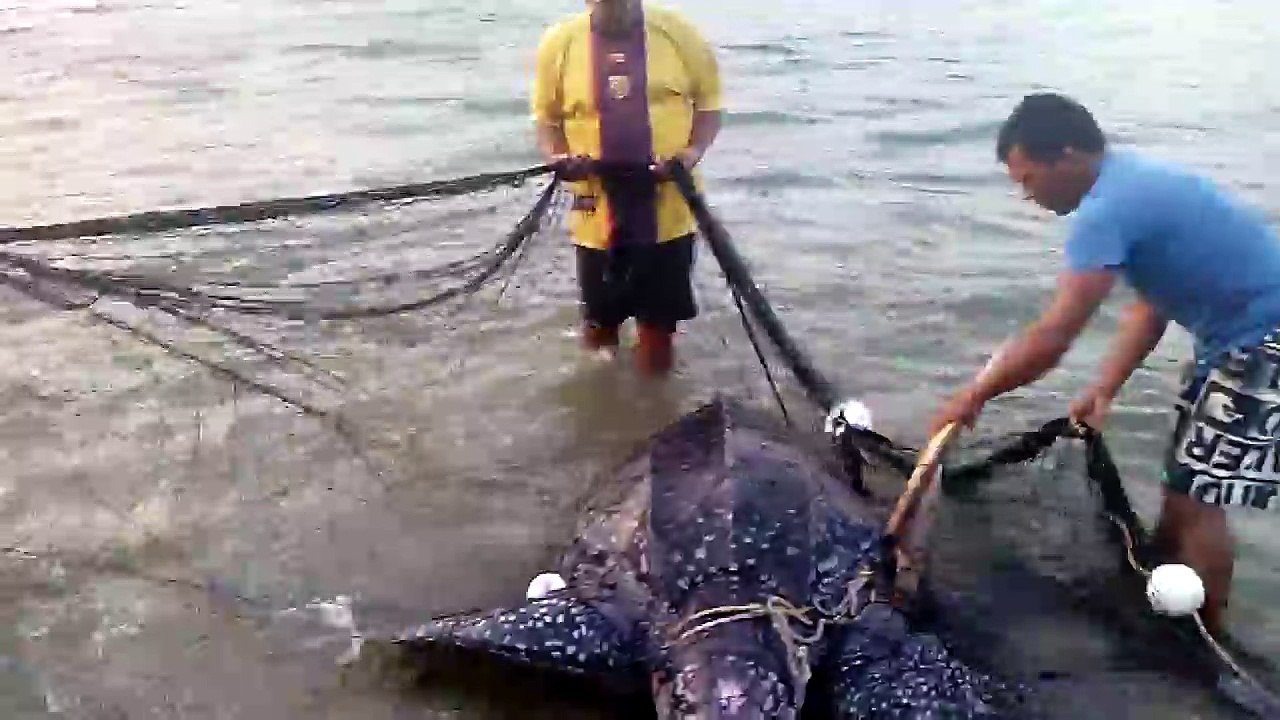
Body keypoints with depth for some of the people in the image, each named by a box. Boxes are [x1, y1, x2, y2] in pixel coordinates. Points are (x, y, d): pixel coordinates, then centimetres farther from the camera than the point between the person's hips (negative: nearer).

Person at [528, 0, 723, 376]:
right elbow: (546, 117, 6)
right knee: (601, 308, 15)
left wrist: (694, 151, -12)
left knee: (661, 311, 11)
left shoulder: (679, 34, -6)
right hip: (598, 210, 1)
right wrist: (558, 157, -13)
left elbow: (709, 101, 4)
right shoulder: (558, 42, -4)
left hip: (667, 206, 0)